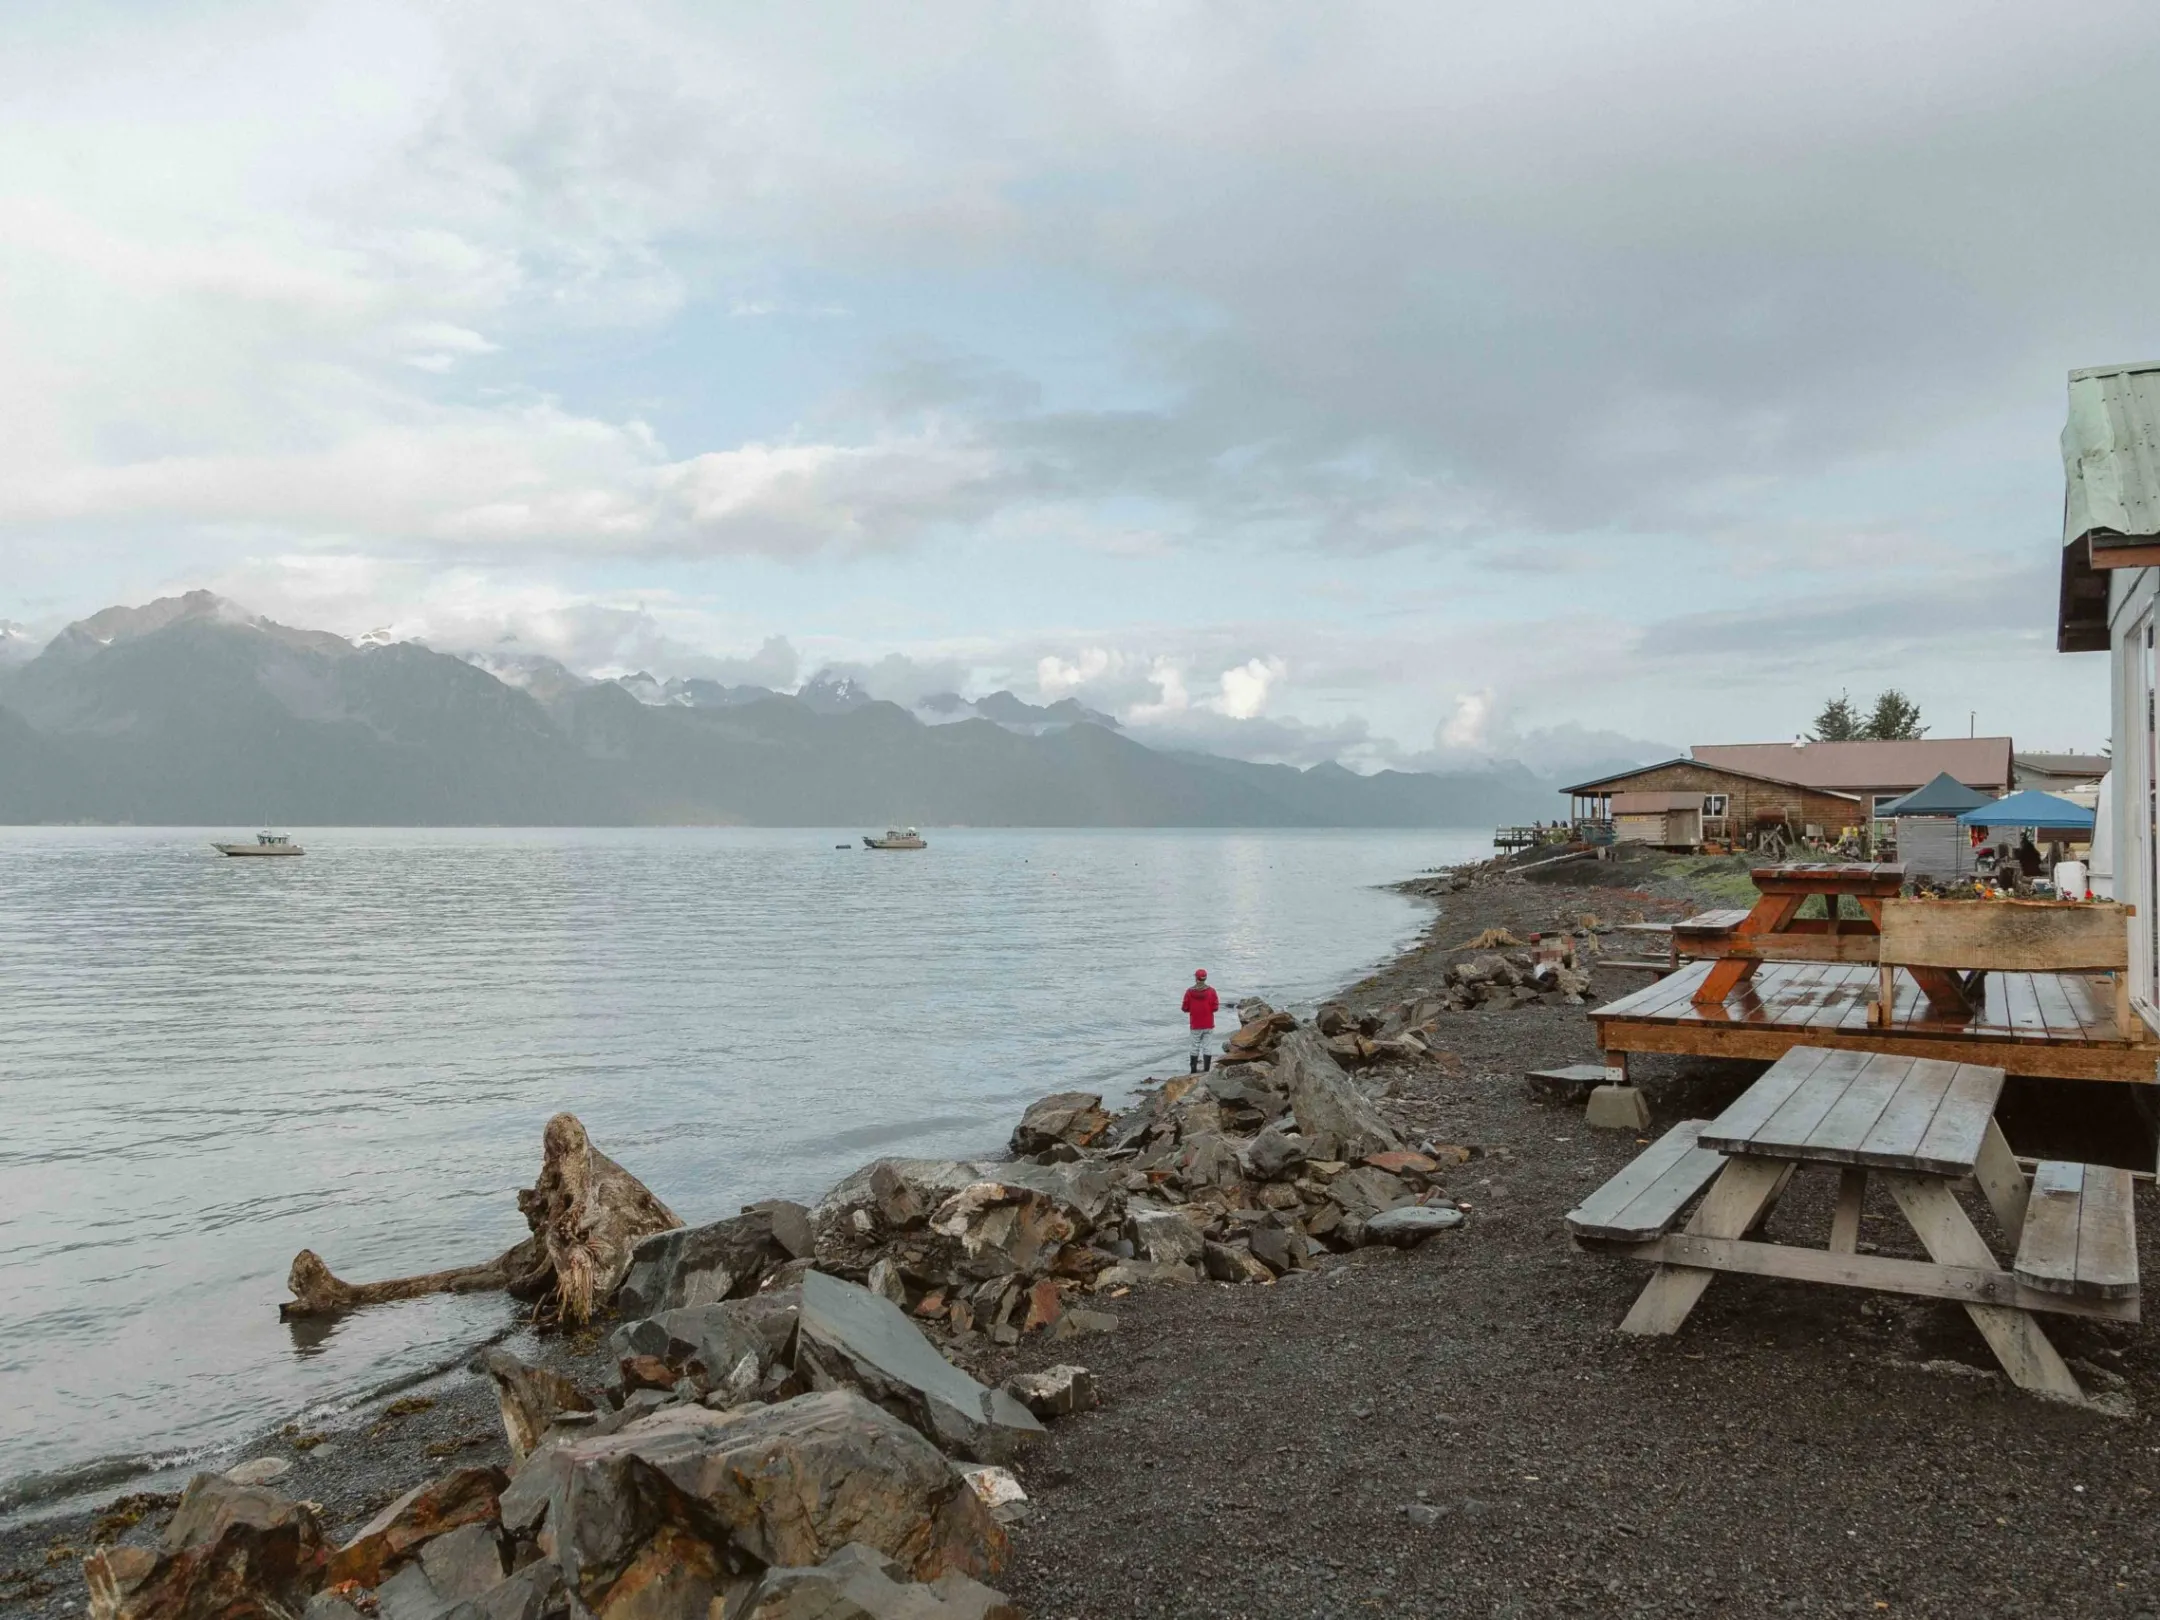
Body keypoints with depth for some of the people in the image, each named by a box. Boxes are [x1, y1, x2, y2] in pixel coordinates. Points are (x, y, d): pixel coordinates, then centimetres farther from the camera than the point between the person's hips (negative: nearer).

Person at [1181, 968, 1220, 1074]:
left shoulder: (1189, 992, -8)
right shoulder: (1211, 990, -9)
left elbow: (1185, 1008, -5)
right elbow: (1215, 1007, -7)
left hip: (1195, 1025, 1)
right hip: (1208, 1025, 0)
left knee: (1195, 1047, 11)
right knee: (1207, 1047, 5)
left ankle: (1193, 1070, 14)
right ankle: (1206, 1070, 3)